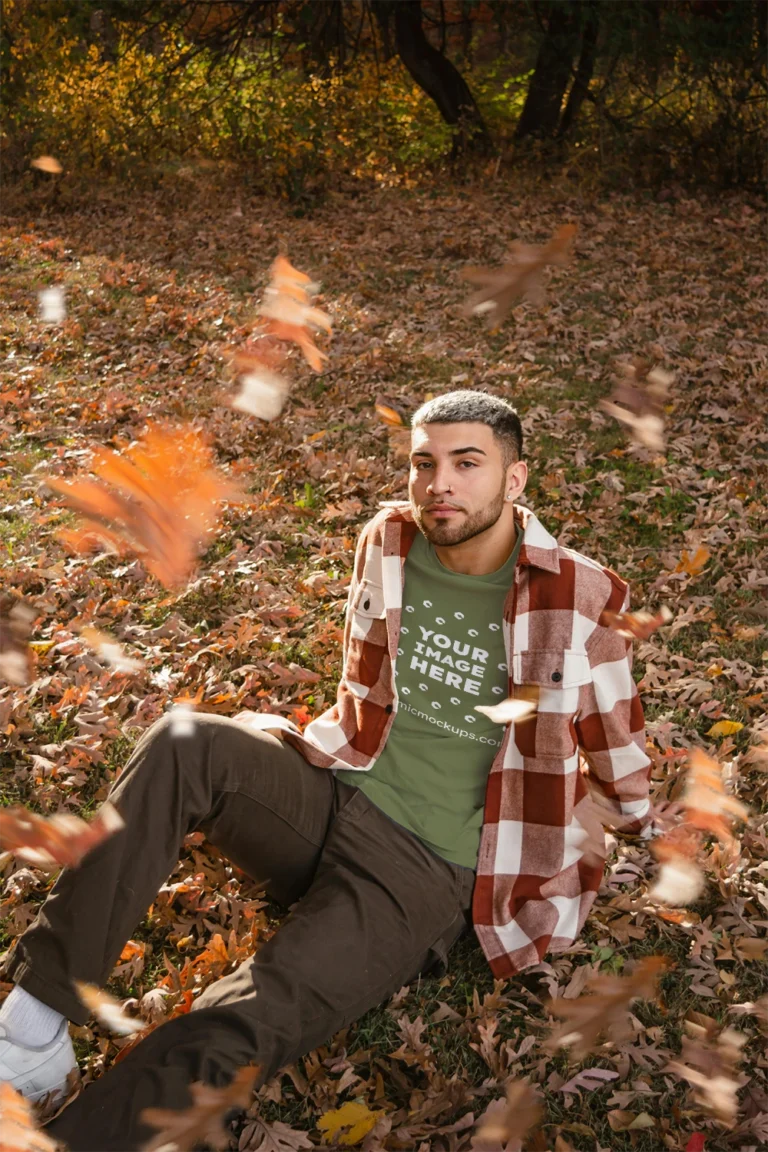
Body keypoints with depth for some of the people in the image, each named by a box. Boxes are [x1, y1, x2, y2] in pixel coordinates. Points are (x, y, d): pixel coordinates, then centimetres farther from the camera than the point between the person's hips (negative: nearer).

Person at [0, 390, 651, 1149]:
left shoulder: (578, 599, -8)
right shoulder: (386, 542, 4)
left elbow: (615, 746, 9)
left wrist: (637, 827, 21)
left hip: (428, 874, -4)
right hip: (328, 795, 4)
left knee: (235, 1033, -27)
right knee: (184, 747, -28)